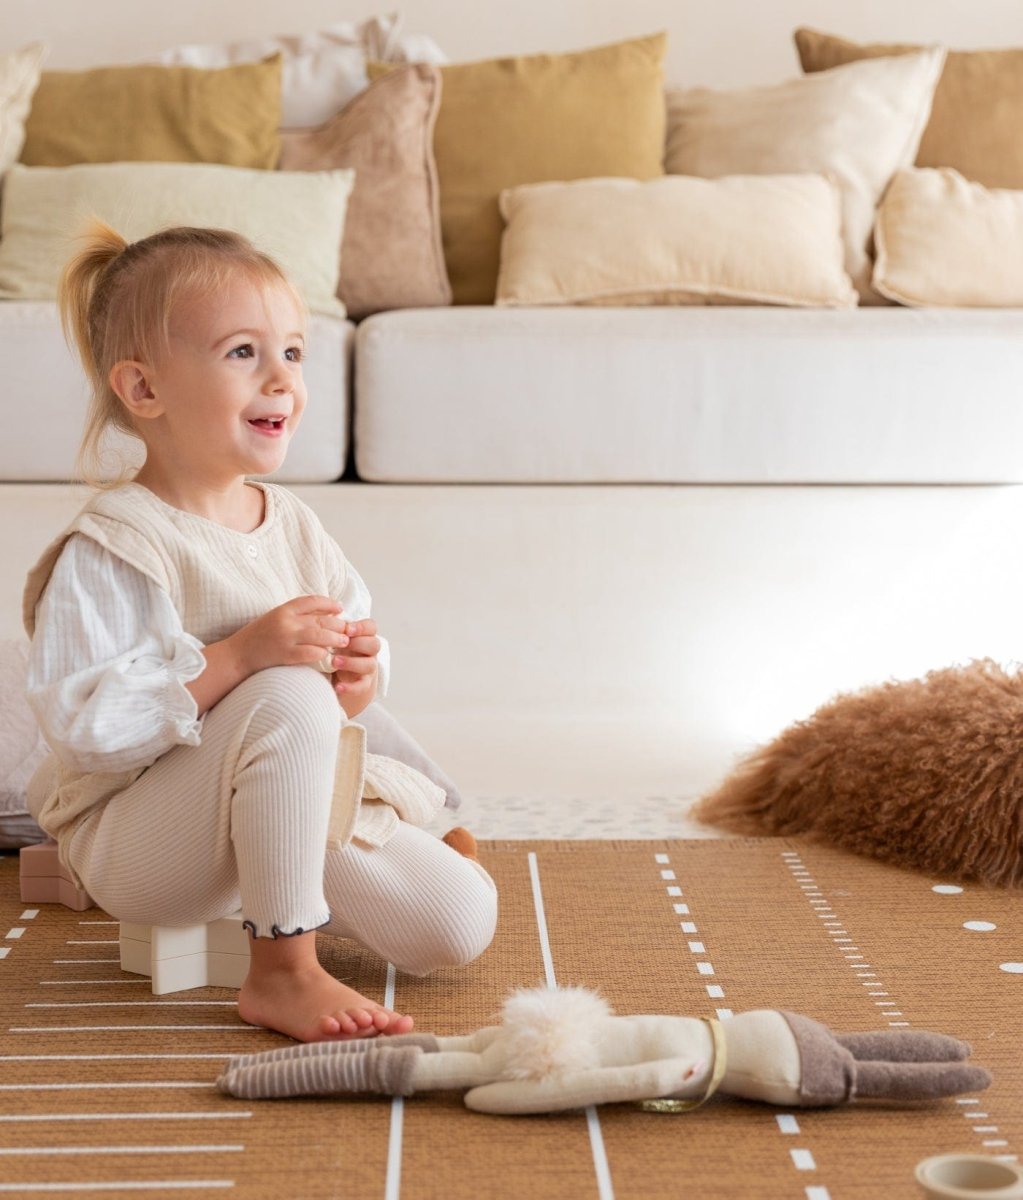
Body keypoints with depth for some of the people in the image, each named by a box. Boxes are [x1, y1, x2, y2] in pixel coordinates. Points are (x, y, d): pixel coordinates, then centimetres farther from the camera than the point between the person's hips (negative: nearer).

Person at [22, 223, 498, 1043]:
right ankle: (282, 972, -24)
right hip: (134, 839, -7)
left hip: (293, 806, 7)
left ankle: (280, 885, 18)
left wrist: (359, 675, -12)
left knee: (461, 922, -6)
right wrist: (235, 658, -32)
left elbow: (356, 633, 13)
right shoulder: (113, 549, -17)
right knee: (290, 695, -35)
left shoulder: (293, 526, 5)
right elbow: (81, 721, -25)